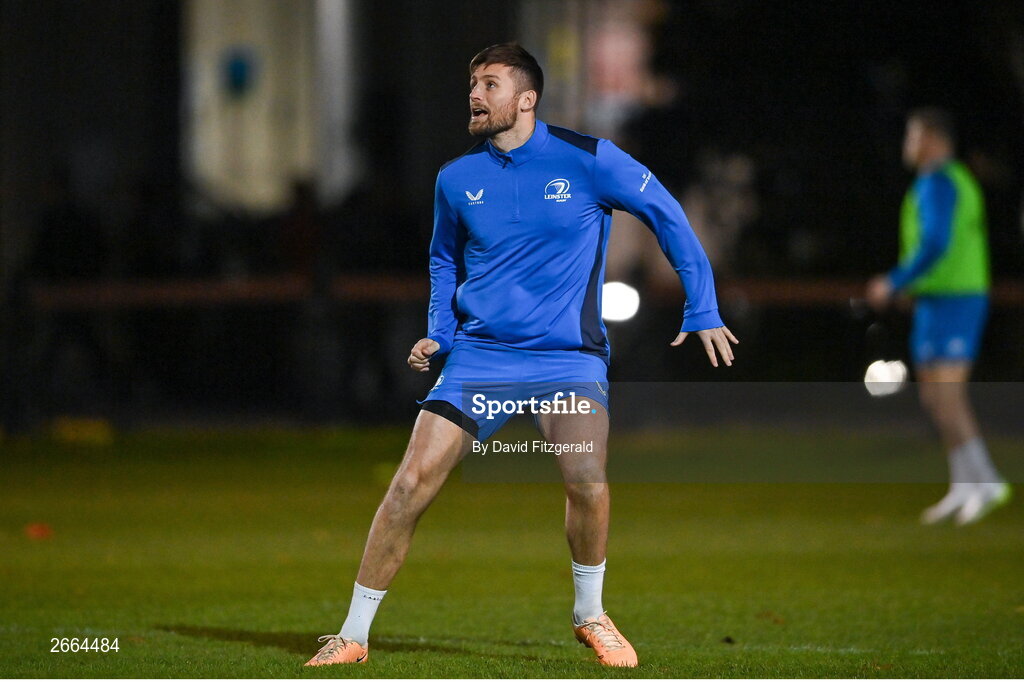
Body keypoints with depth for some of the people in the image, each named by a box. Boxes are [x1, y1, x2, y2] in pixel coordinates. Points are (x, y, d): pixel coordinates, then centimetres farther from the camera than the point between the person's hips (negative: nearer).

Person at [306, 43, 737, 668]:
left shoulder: (585, 159, -5)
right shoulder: (456, 180, 6)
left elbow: (667, 214, 5)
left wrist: (703, 310, 4)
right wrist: (439, 333, 9)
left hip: (567, 354, -3)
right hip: (479, 353, 3)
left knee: (587, 478, -27)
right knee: (412, 481, -10)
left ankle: (590, 614, 0)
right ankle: (354, 634, 1)